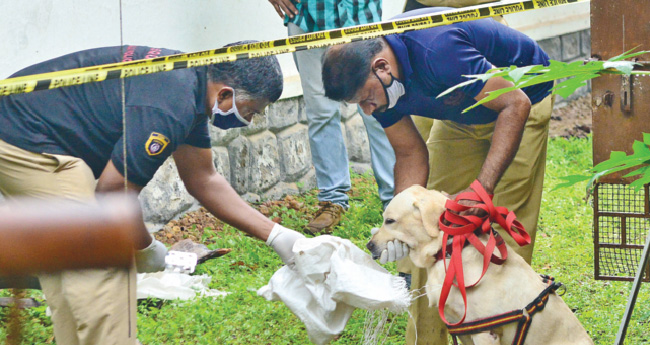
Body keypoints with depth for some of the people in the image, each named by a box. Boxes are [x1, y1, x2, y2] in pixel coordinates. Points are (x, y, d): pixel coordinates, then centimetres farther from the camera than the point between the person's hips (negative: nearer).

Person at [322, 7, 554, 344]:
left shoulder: (438, 51, -40)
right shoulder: (375, 82, -17)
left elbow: (516, 104, -35)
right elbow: (410, 155, -5)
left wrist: (482, 188, -42)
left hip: (520, 102, -6)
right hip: (461, 116, 6)